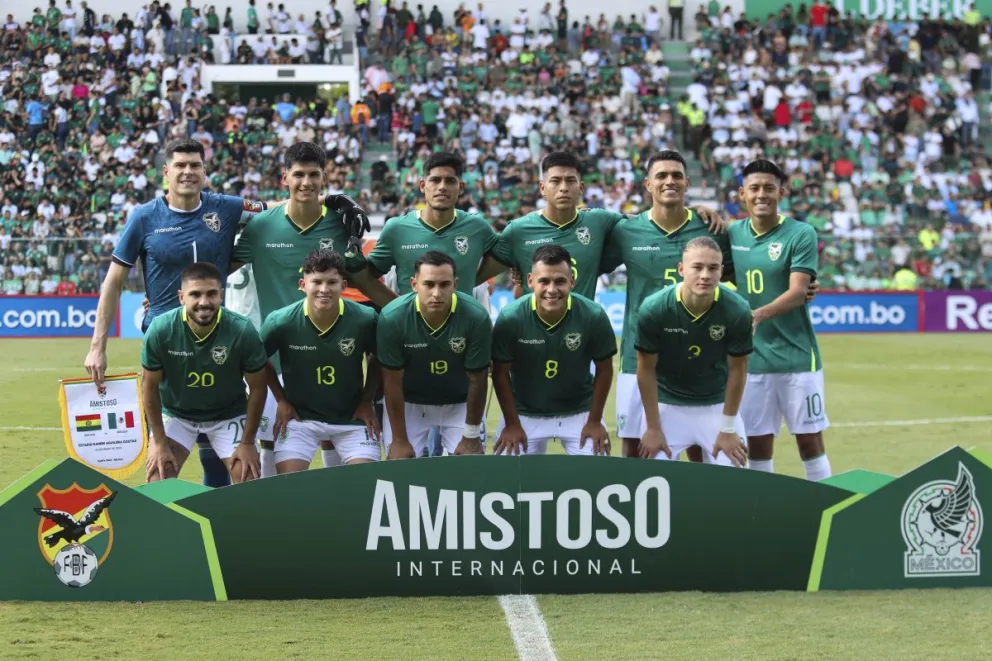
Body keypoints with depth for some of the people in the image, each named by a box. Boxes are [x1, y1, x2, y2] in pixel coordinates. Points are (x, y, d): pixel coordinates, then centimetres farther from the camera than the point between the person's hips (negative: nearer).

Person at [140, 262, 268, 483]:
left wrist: (248, 442, -9)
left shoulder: (243, 331, -27)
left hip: (229, 415, 0)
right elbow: (150, 385, -11)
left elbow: (257, 387, -12)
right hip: (175, 413, 0)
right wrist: (159, 442, -8)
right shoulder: (160, 330, -26)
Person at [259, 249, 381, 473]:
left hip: (351, 417, 0)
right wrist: (281, 400, 1)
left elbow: (379, 360, 3)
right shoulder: (281, 322, -18)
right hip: (300, 415, 0)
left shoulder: (365, 320, -18)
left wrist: (367, 401, 0)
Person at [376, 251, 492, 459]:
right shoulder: (392, 318, -26)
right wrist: (399, 440, -13)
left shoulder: (477, 318, -27)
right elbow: (392, 382, -16)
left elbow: (477, 380, -14)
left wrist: (471, 436, -8)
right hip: (408, 403, 0)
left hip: (460, 404, 0)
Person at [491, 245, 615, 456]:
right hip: (525, 413, 0)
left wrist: (595, 421, -3)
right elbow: (501, 373, -8)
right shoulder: (510, 318, -22)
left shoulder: (594, 316, -21)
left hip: (579, 412, 0)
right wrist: (512, 424, -6)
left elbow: (604, 369, -5)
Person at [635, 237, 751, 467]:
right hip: (666, 404, 0)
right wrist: (653, 428, -6)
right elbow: (646, 369, -9)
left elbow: (737, 369, -7)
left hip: (718, 405, 0)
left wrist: (728, 429, -4)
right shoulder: (653, 309, -22)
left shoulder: (737, 310, -21)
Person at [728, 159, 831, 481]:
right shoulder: (732, 234, 6)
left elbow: (797, 292, -17)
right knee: (757, 443, 7)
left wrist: (760, 314, -33)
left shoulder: (801, 234, -6)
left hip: (796, 357, -3)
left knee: (810, 440, 2)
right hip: (750, 358, 3)